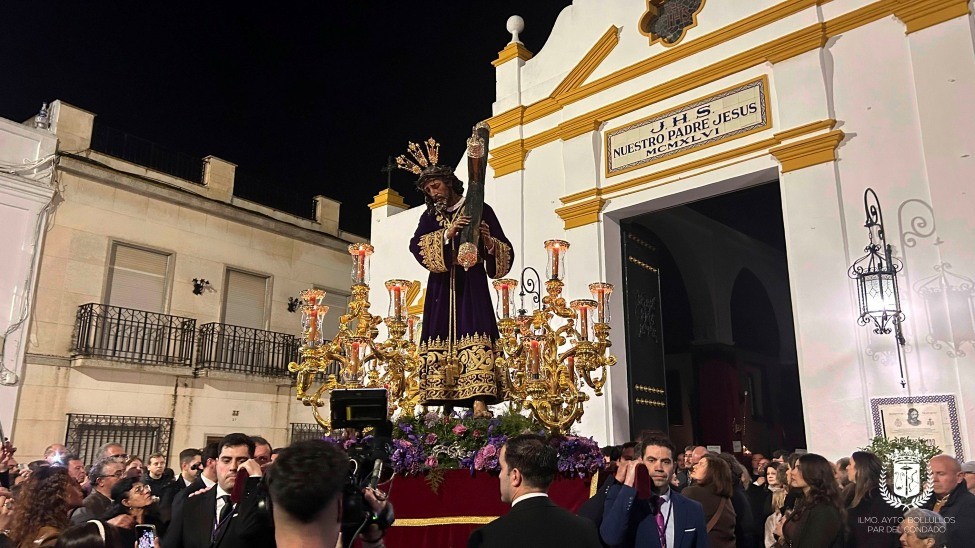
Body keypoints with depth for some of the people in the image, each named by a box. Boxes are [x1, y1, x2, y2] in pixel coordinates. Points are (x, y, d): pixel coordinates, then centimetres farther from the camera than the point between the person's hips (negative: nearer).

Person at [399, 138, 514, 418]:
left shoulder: (480, 210, 8)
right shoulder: (430, 217, 17)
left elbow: (505, 251, 5)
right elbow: (416, 246, -2)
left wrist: (488, 242, -16)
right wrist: (447, 234, -15)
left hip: (471, 284, -3)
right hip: (441, 286, 4)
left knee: (473, 336, -17)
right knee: (440, 339, -5)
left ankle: (478, 401, -23)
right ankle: (442, 401, -5)